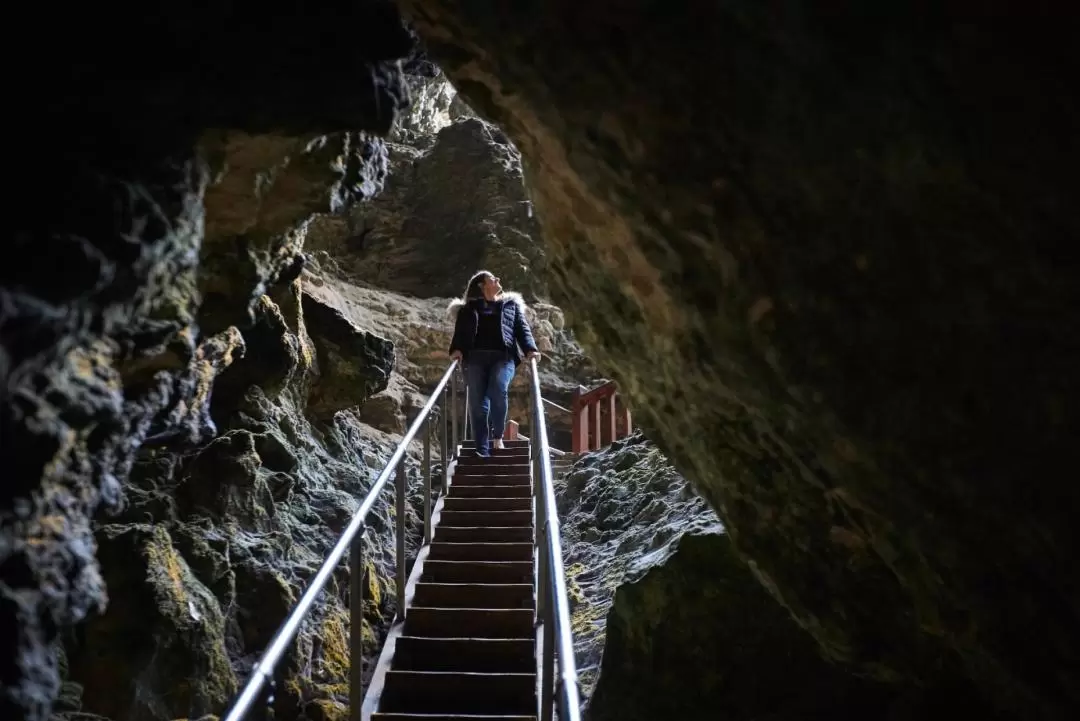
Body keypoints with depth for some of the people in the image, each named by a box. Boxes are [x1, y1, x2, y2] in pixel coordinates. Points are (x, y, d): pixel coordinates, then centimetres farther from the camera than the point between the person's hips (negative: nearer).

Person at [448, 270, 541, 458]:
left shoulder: (511, 304, 25)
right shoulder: (468, 308, 21)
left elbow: (522, 328, 14)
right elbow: (460, 331, 9)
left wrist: (530, 349, -4)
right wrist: (457, 349, -11)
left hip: (503, 356, -1)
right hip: (475, 357, 1)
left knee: (498, 390, -28)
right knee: (477, 403, -11)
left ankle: (498, 435, -10)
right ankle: (482, 451, -9)